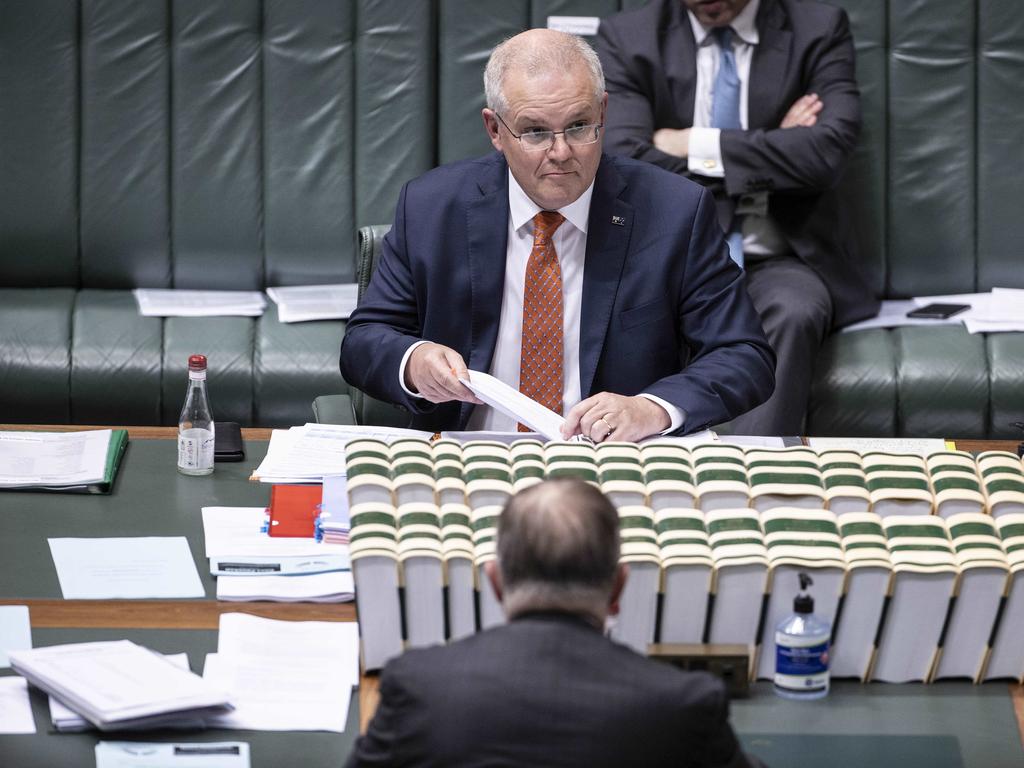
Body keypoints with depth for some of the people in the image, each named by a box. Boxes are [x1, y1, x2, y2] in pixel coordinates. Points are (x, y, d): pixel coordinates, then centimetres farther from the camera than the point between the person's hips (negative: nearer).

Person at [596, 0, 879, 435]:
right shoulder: (627, 40, 3)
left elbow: (826, 154, -13)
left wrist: (696, 146, -12)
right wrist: (770, 155, -9)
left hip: (780, 260, 0)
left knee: (794, 315, -36)